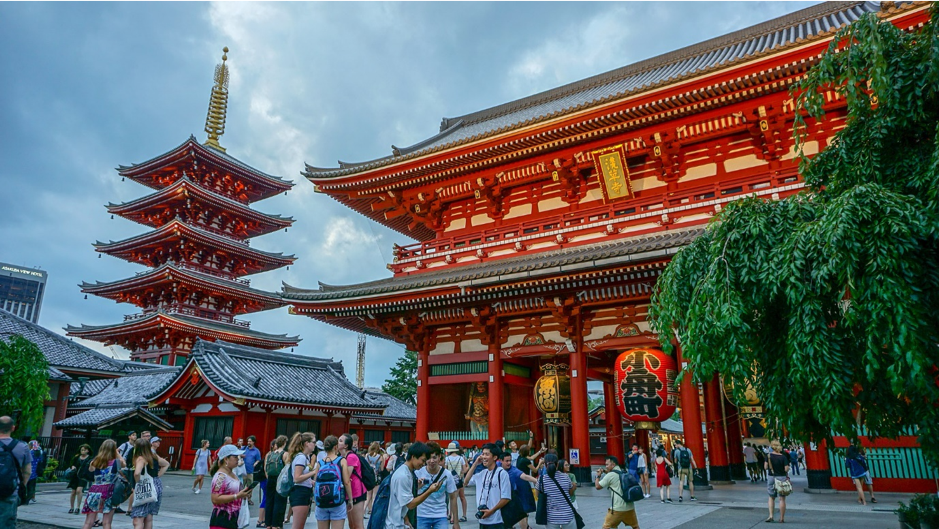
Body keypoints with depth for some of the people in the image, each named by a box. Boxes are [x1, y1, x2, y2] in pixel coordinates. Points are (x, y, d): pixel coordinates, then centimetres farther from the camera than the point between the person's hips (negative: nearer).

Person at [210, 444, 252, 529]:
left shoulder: (232, 474, 12)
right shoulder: (220, 476, -16)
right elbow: (215, 499, -25)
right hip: (221, 522, -9)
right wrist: (237, 496, -26)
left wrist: (243, 495, 8)